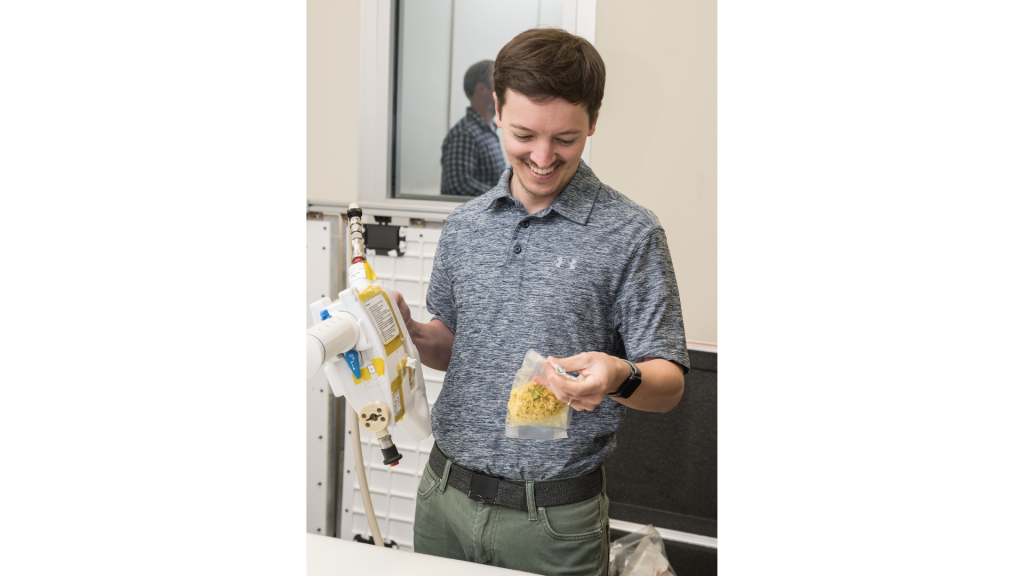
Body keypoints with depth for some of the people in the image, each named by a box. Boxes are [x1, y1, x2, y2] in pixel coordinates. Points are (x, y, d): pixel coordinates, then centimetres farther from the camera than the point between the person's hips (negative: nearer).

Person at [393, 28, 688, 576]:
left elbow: (668, 384, -9)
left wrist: (620, 378, -30)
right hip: (445, 495, 4)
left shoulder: (631, 234, -10)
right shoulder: (463, 225, 5)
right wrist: (409, 332, -5)